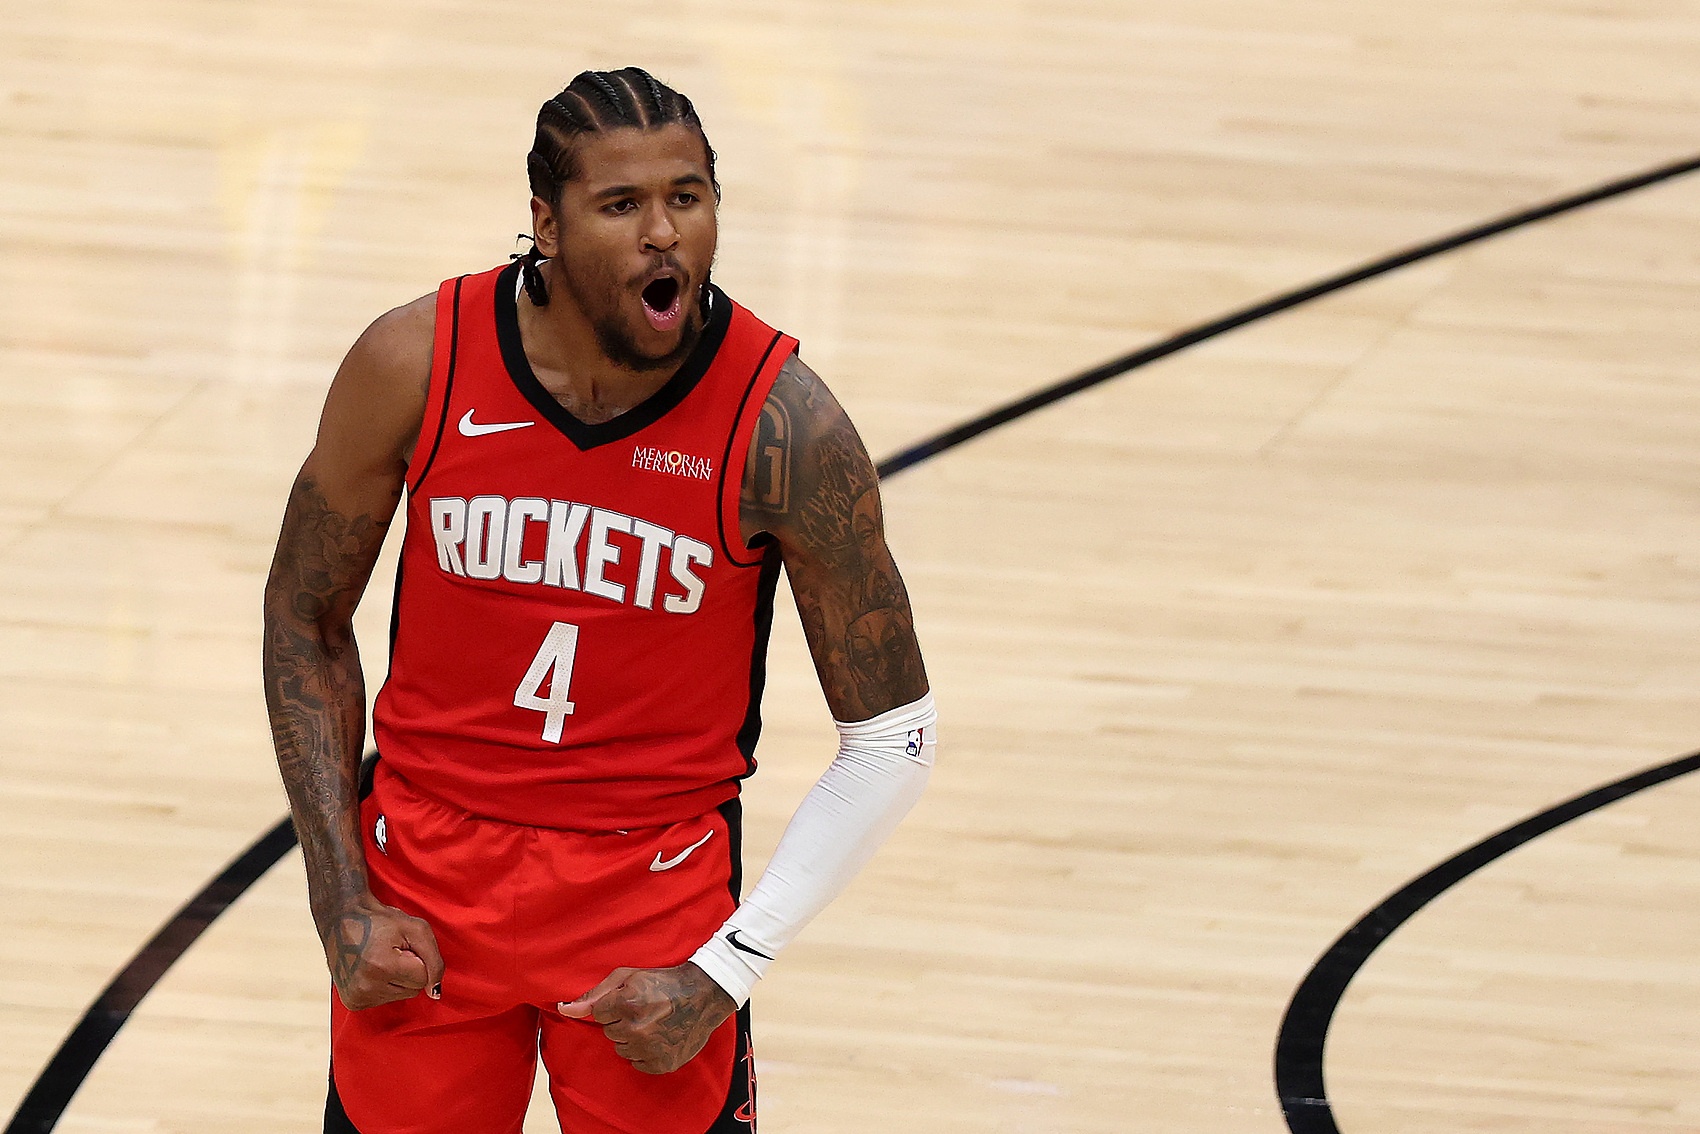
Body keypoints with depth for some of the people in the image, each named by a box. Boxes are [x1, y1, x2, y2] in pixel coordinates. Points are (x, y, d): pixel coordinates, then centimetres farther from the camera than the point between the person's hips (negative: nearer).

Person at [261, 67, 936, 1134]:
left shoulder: (781, 425, -17)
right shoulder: (415, 365, -12)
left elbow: (890, 738, -9)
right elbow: (306, 621, 3)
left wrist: (723, 976, -13)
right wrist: (343, 905, -3)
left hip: (656, 883, -2)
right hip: (428, 862, 2)